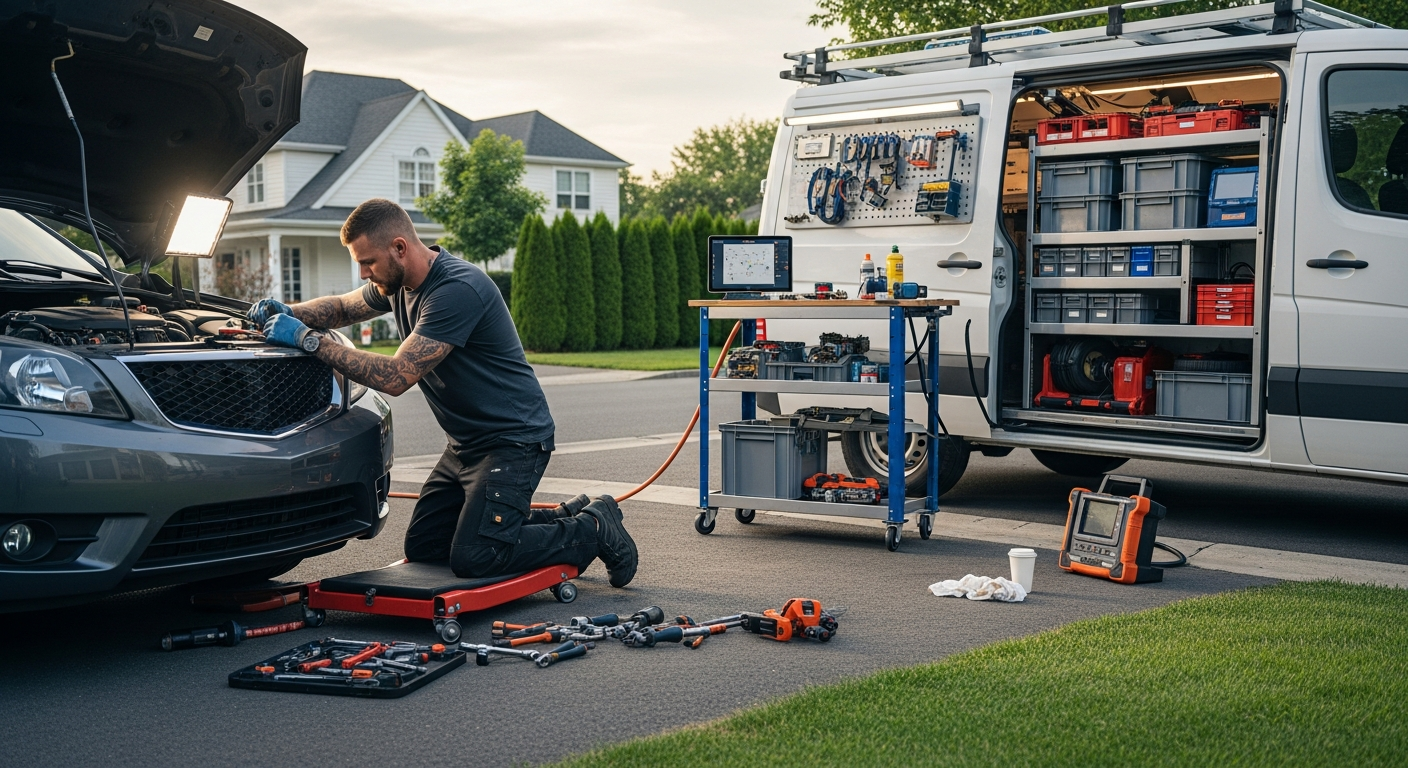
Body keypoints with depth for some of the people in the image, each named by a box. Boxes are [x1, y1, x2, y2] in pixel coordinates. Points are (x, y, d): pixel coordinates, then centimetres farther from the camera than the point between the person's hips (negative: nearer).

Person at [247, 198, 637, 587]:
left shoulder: (457, 290, -27)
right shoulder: (398, 281, 3)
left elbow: (395, 378, -30)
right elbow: (342, 308, 21)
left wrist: (308, 339, -27)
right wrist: (290, 312, -1)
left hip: (513, 441, -10)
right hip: (465, 444, 10)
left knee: (472, 557, -19)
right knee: (421, 548, 9)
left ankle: (593, 529, 2)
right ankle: (563, 518, 18)